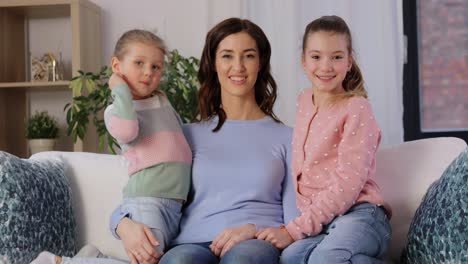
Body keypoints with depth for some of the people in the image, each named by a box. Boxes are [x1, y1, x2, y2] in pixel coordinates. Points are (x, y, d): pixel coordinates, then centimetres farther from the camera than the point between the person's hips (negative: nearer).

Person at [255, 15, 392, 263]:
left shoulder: (357, 109, -4)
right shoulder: (304, 102, 16)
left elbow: (347, 185, -12)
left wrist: (293, 230, -15)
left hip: (358, 213, -5)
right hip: (317, 219, 5)